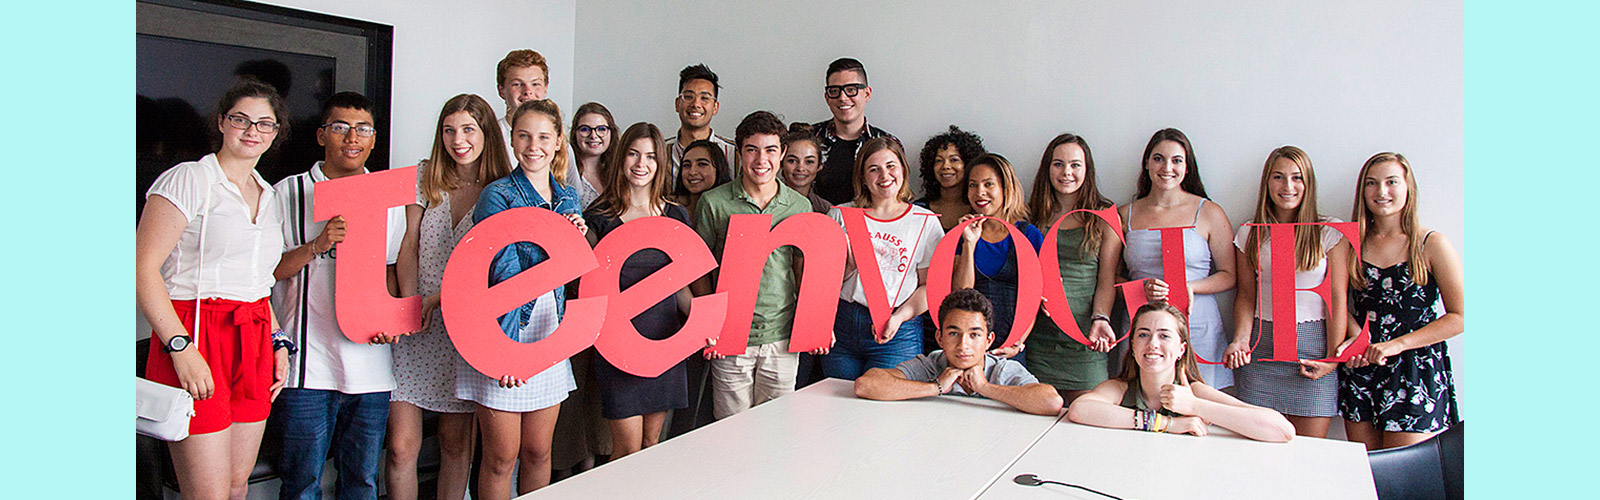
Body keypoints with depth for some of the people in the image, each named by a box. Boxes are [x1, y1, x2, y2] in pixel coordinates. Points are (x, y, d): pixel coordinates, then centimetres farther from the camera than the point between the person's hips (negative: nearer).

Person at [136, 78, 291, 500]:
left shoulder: (267, 196, 17)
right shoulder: (188, 180, -4)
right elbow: (143, 267, -13)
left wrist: (277, 342, 15)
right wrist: (182, 347, -20)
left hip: (254, 343, 7)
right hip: (195, 336, -7)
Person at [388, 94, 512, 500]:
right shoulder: (424, 177, 7)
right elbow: (409, 248, 4)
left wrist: (437, 299, -13)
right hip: (416, 328, 1)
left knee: (457, 440, 6)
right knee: (401, 445, -3)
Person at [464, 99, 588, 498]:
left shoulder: (568, 198, 11)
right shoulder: (498, 195, -7)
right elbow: (503, 274, -15)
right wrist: (505, 346, -22)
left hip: (550, 337, 5)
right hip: (505, 335, -5)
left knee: (538, 453, 13)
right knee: (501, 458, 2)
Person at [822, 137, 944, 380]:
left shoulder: (926, 221, 4)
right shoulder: (840, 215, 7)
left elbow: (930, 285, 2)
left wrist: (898, 318, -13)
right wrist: (850, 265, -14)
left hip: (899, 333, -2)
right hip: (842, 326, 2)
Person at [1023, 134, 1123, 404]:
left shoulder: (1104, 217, 4)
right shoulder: (1034, 215, 11)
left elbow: (1107, 278, 0)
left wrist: (1100, 319, -16)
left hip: (1084, 340, -2)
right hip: (1039, 334, 2)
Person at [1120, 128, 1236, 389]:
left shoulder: (1209, 213, 4)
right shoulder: (1126, 215, 9)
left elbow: (1230, 276, 4)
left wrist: (1189, 287, -13)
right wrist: (1143, 288, -10)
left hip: (1197, 329, -1)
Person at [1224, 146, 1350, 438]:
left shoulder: (1330, 232, 2)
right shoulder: (1250, 234, 9)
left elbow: (1338, 298, -1)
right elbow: (1246, 296, 9)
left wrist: (1333, 357, -7)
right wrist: (1241, 340, -7)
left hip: (1313, 347, -1)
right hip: (1261, 346, 2)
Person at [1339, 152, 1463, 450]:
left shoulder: (1431, 245, -2)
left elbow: (1459, 317, -5)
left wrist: (1398, 344, -12)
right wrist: (1357, 338, -6)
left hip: (1416, 372, -3)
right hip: (1361, 368, 3)